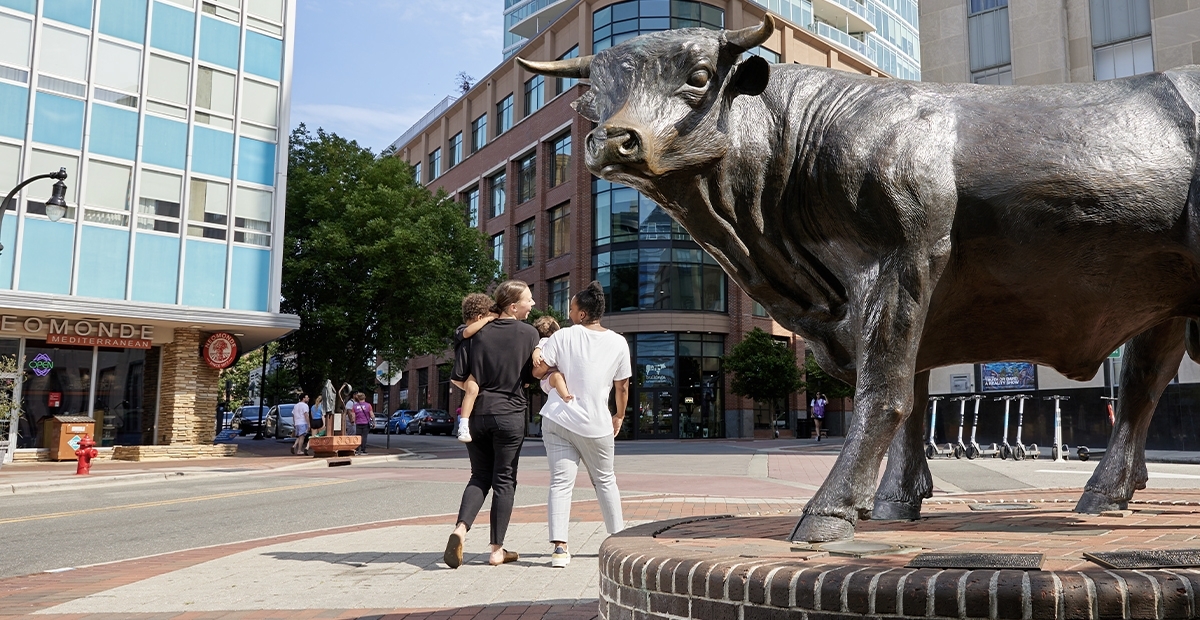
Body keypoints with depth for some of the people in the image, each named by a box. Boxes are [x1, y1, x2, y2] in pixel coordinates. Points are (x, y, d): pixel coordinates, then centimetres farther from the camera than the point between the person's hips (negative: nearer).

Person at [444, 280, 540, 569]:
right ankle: (497, 550, 11)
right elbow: (532, 375, 3)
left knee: (480, 476, 15)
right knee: (504, 480, 7)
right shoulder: (529, 333, -4)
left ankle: (460, 529, -6)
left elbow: (457, 378, -1)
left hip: (477, 414, 3)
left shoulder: (477, 332, 1)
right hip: (509, 415, -3)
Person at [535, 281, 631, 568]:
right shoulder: (618, 343, -1)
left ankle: (559, 547, -9)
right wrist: (619, 416, 21)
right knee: (605, 481, 18)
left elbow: (538, 369, -6)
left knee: (560, 482, 0)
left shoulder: (563, 336, -5)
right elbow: (622, 386, 6)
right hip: (596, 425, 1)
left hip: (557, 420, -1)